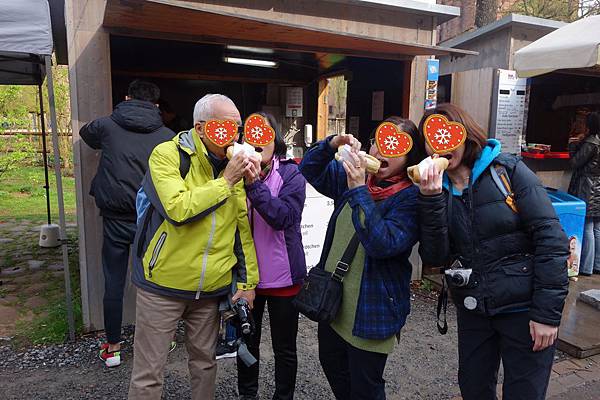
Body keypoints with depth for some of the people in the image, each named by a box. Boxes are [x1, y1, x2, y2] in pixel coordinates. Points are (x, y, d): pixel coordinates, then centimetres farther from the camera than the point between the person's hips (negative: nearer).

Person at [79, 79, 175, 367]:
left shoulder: (107, 126, 0)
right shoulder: (168, 136, -1)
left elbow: (85, 132, 23)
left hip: (116, 218, 0)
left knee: (114, 283, 10)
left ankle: (113, 347, 21)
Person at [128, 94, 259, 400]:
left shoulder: (234, 165, 4)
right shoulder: (167, 154, -11)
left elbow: (243, 228, 7)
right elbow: (178, 209, -27)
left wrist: (247, 281, 4)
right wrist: (225, 182, -20)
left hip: (212, 288, 5)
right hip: (163, 285, -4)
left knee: (205, 363, 20)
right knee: (148, 373, 8)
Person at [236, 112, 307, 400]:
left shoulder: (292, 175, -8)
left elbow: (283, 218, -24)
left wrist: (254, 183, -31)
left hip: (282, 276, -3)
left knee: (284, 349, 13)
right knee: (246, 343, 20)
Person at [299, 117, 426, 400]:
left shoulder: (411, 196, -17)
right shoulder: (352, 176, 1)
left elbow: (383, 244, -29)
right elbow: (310, 170, 9)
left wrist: (359, 189, -32)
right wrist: (333, 143, -9)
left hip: (371, 309, -6)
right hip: (332, 299, 7)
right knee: (332, 365, 26)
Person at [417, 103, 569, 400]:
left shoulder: (509, 170, -10)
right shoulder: (436, 189, -1)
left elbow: (551, 239, -13)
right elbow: (435, 258, -10)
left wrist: (547, 312, -15)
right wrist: (431, 200, -21)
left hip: (523, 309, -3)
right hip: (472, 310, 4)